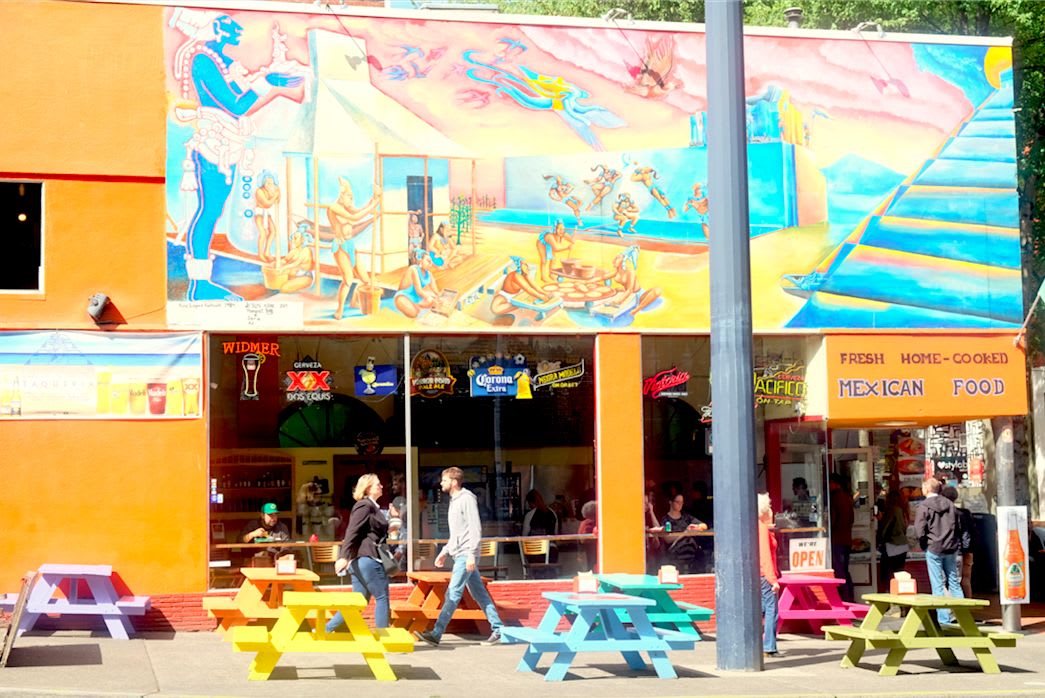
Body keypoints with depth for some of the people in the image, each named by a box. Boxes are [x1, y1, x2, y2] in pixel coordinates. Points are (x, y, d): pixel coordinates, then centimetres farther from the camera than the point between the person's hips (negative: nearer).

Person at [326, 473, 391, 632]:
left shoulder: (371, 506, 21)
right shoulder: (365, 506, -9)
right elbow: (352, 531, -19)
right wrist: (344, 556, -27)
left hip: (361, 561, 10)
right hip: (368, 559, -10)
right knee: (382, 597, -2)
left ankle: (325, 629, 8)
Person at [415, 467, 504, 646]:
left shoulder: (467, 499, -11)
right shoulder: (454, 500, 18)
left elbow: (475, 528, -17)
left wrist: (471, 554, -22)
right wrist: (445, 551, 21)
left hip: (465, 555, -10)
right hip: (459, 554, 10)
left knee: (453, 593, -11)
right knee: (479, 593, 10)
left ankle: (436, 634, -14)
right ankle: (498, 630, 14)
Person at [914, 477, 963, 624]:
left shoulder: (924, 506, -9)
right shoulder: (949, 504, 7)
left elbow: (919, 531, -15)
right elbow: (958, 525, 9)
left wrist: (924, 545, 1)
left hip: (933, 549, -5)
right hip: (951, 549, 5)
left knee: (938, 585, 0)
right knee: (954, 582, 13)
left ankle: (943, 618, 0)